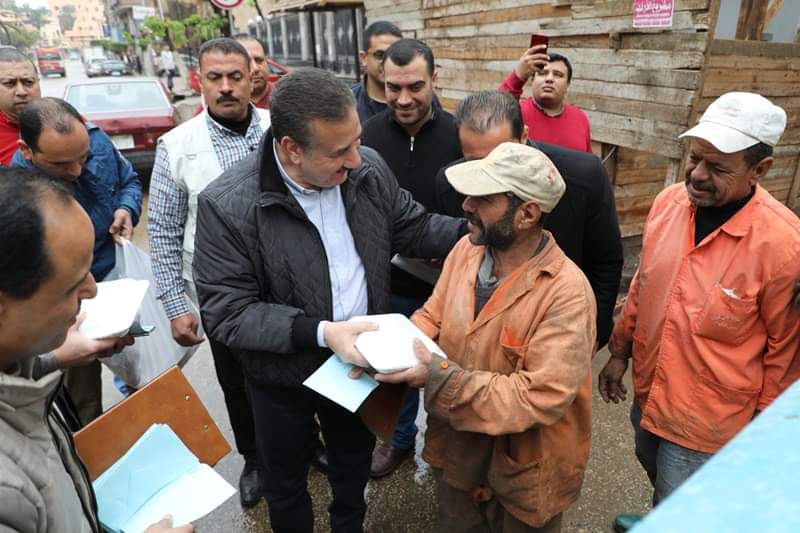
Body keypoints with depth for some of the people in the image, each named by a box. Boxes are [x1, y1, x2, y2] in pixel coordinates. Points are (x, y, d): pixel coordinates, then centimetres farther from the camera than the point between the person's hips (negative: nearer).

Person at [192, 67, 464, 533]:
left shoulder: (369, 169, -13)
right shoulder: (227, 205, -27)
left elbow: (414, 229, 0)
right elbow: (226, 312, -24)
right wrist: (320, 333, -34)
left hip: (359, 361, 4)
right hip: (283, 377, -3)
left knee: (355, 466, 31)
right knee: (285, 483, 25)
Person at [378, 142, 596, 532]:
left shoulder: (567, 292, -29)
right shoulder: (467, 249, -9)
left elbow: (541, 398, -30)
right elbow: (433, 317, 1)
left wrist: (441, 378, -34)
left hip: (524, 474, -5)